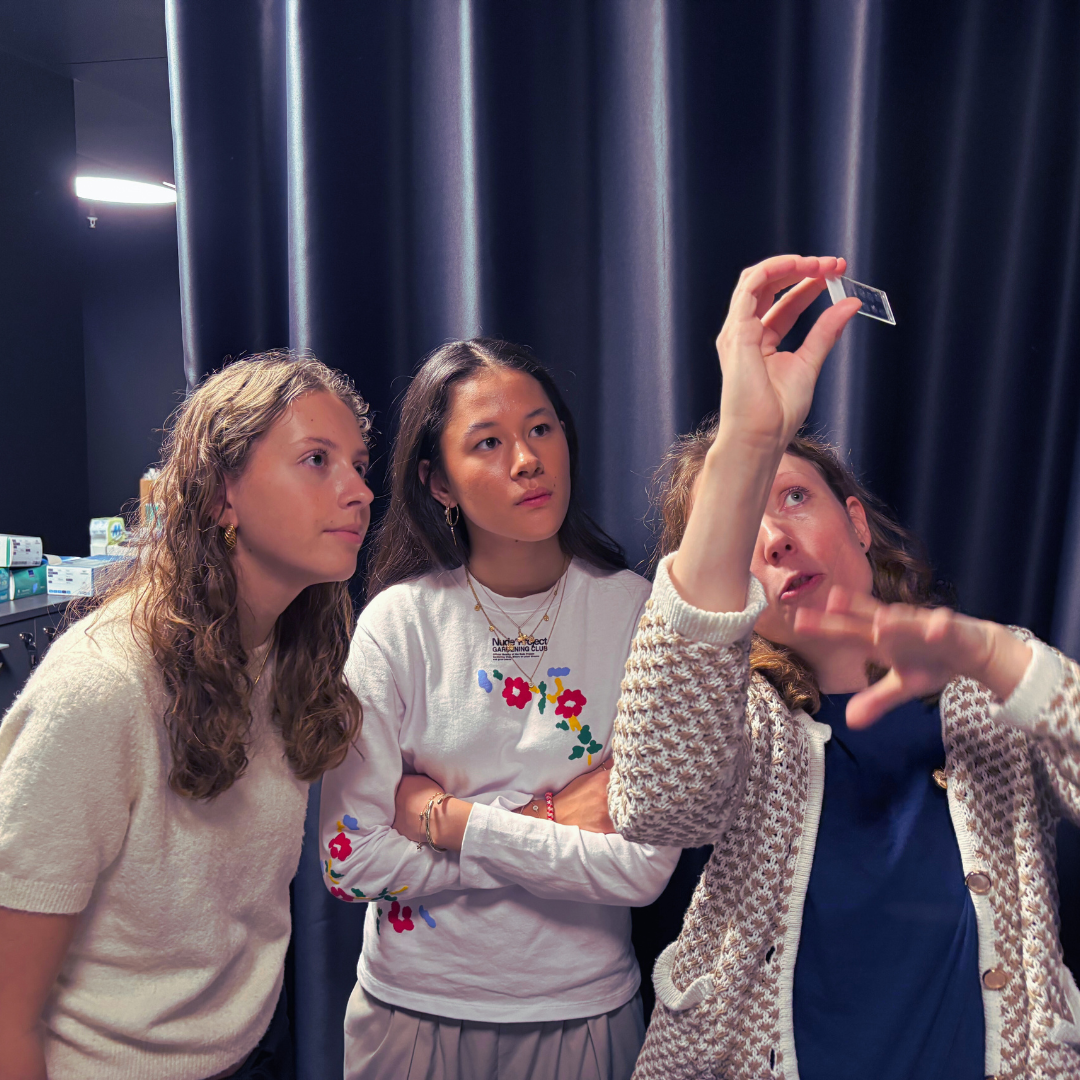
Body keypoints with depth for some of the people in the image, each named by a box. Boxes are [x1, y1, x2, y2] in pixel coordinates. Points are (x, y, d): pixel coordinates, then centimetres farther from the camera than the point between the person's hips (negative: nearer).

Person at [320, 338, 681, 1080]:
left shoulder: (636, 614, -12)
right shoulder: (397, 621, -11)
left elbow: (645, 867, -17)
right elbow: (352, 860, -14)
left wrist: (447, 818, -17)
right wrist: (546, 823, -16)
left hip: (582, 1010, 0)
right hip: (416, 1001, 0)